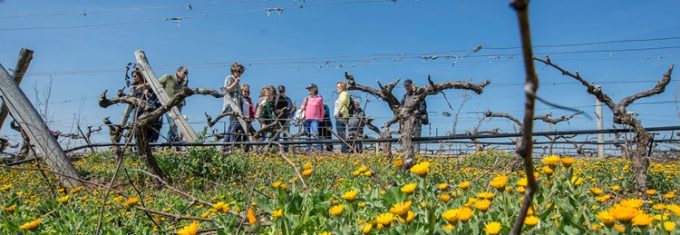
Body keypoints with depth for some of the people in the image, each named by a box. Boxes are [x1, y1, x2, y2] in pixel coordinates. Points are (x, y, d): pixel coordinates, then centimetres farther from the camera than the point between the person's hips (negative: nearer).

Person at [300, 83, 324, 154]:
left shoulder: (319, 98, 4)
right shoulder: (307, 98, 14)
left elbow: (321, 110, 7)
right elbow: (302, 108, 18)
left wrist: (321, 119, 2)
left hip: (315, 119, -4)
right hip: (306, 119, 4)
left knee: (315, 135, -16)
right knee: (308, 136, 7)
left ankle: (319, 150, -12)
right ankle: (308, 151, 14)